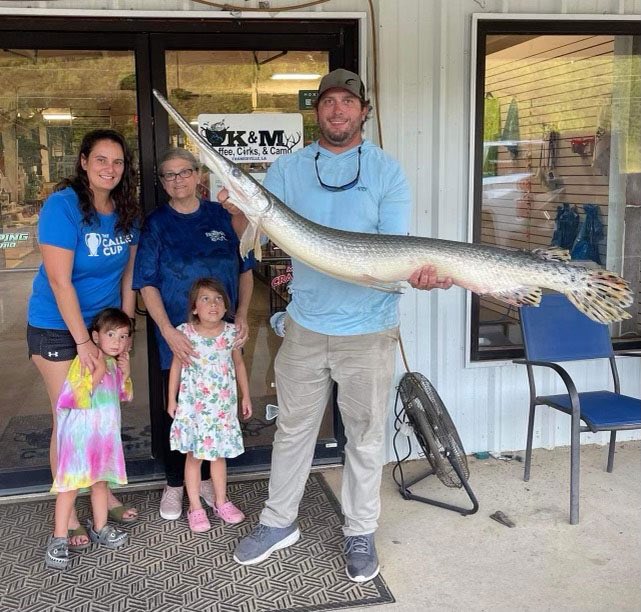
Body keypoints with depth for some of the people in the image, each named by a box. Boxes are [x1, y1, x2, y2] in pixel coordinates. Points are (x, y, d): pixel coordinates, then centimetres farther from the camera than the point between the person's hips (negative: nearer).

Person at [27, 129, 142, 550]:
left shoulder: (127, 211, -1)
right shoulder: (62, 205, -19)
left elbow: (128, 274, 5)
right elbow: (60, 281, -22)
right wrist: (83, 342, -21)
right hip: (58, 329, -5)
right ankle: (66, 513, 16)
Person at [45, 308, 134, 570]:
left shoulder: (114, 363, 7)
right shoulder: (84, 361, -17)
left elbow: (125, 396, 20)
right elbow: (76, 398, -26)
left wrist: (125, 374, 2)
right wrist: (99, 371, -27)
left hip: (106, 435, 7)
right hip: (80, 434, -7)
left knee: (101, 481, 17)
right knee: (70, 486, -2)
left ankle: (99, 528, 31)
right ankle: (59, 539, 6)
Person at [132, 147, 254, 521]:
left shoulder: (221, 216, 4)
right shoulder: (157, 224, -1)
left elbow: (245, 268, 8)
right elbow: (147, 283, -6)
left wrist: (242, 315, -4)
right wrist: (168, 331, -18)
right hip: (177, 336, -2)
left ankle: (207, 477, 29)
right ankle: (175, 483, 25)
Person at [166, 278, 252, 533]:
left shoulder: (231, 332, -6)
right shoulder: (185, 333, -11)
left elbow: (239, 364, 7)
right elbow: (176, 366, 0)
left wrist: (246, 396, 10)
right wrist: (172, 399, 3)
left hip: (223, 404, 2)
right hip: (193, 404, -2)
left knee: (219, 453, 14)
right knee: (193, 455, 8)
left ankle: (221, 501, 30)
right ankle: (195, 507, 20)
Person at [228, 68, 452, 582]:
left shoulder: (387, 171, -2)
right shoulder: (289, 169, 4)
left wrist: (415, 272, -31)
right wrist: (241, 211, -24)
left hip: (369, 328, -2)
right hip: (306, 323, 2)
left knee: (366, 435, 10)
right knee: (293, 428, 14)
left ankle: (361, 533, 28)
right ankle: (279, 522, 32)